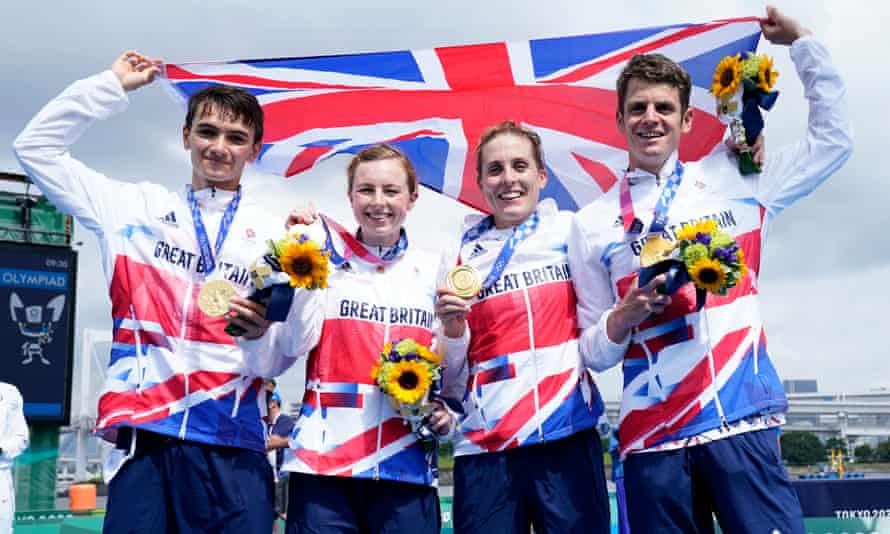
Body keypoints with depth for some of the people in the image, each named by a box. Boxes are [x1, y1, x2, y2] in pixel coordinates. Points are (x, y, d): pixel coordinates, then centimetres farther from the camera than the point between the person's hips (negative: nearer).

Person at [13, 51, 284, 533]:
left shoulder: (273, 233, 8)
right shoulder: (136, 208, 13)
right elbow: (36, 147, 14)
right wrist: (113, 85, 12)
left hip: (232, 444, 0)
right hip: (144, 437, 1)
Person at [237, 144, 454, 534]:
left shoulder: (433, 270, 9)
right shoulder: (328, 260, 4)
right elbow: (295, 345, -7)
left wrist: (446, 409, -2)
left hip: (408, 464, 2)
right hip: (324, 461, -1)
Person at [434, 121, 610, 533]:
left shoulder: (570, 231, 5)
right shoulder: (461, 254, 7)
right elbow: (452, 382, 9)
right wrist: (452, 329, -8)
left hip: (568, 437, -1)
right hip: (485, 449, 1)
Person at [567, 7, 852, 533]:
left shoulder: (734, 180, 12)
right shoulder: (592, 224, 9)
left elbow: (833, 140, 15)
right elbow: (595, 354, 11)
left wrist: (800, 40, 14)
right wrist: (624, 317, -11)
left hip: (742, 422, 0)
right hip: (651, 436, 0)